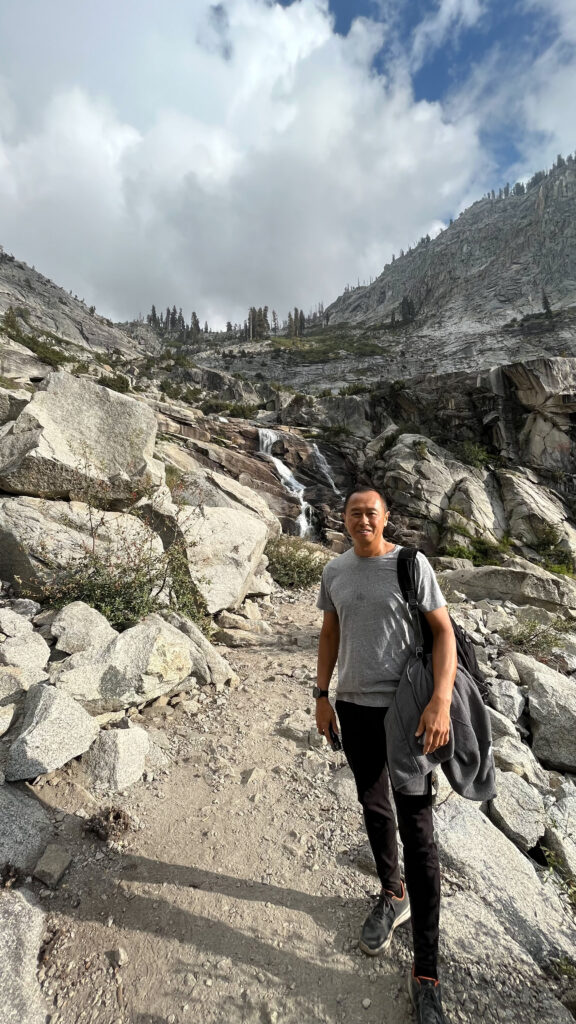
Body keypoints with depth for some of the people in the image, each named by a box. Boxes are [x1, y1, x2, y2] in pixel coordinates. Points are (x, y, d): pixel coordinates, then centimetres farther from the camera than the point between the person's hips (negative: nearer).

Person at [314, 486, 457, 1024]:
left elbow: (444, 632, -11)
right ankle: (393, 895, 48)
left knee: (416, 829, 3)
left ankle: (425, 975, 20)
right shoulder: (335, 571, 2)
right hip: (353, 707, 5)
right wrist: (322, 695, 10)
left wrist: (441, 702, -22)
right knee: (374, 808, 22)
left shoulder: (411, 564, -11)